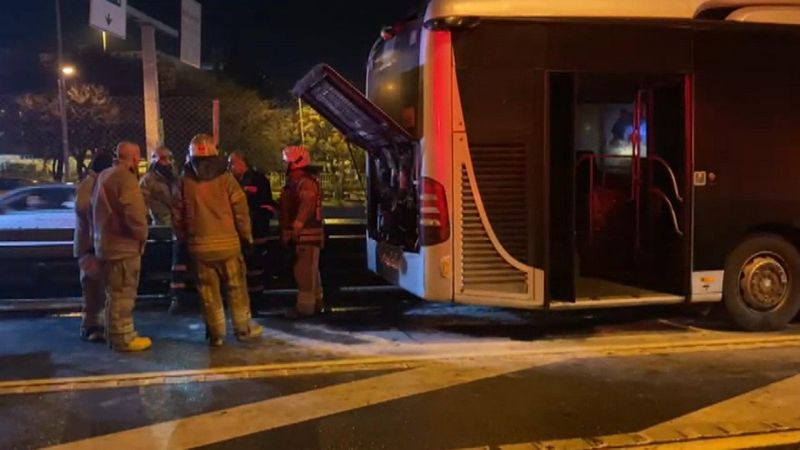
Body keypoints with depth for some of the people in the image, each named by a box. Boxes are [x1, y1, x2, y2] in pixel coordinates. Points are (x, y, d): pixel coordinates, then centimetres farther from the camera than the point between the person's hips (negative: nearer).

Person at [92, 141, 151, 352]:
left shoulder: (105, 175, 13)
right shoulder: (125, 177, -18)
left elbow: (100, 209, 19)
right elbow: (134, 213, -25)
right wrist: (142, 235, -9)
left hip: (107, 243, 10)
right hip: (123, 245, -10)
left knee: (114, 293, 18)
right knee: (123, 294, -3)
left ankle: (114, 335, 28)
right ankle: (124, 338, 2)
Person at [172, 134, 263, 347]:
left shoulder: (184, 181, 2)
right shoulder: (225, 177, -4)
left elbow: (177, 214, 5)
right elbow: (240, 210, -4)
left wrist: (183, 238, 17)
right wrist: (247, 236, 6)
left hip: (199, 244, 1)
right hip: (227, 241, -1)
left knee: (208, 290, 6)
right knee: (236, 287, 10)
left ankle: (216, 333, 10)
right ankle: (243, 328, 17)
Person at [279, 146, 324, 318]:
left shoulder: (306, 182, -16)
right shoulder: (295, 182, 18)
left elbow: (305, 208, -27)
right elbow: (289, 207, 22)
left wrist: (294, 229, -29)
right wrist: (287, 232, 19)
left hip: (307, 234, -11)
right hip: (302, 234, 11)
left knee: (304, 271, -8)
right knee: (310, 270, 16)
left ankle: (305, 306, -5)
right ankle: (315, 303, 25)